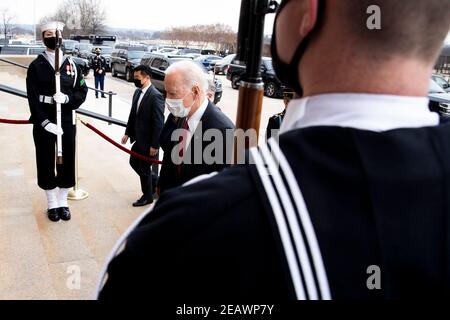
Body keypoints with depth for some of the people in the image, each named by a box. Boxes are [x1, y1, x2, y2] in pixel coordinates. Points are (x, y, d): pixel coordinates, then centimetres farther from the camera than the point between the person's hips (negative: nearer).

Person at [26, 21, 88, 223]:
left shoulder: (71, 65, 6)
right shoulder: (36, 66, -1)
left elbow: (82, 91, 4)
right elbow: (33, 98, -7)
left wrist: (67, 98, -16)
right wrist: (45, 122, -17)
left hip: (67, 122, 2)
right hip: (43, 123, -2)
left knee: (67, 161, 6)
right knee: (47, 162, 5)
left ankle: (63, 202, 23)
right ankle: (52, 204, 20)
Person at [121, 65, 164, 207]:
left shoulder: (156, 96, -21)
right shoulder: (137, 92, 5)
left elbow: (159, 123, -21)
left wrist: (154, 145, -21)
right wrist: (128, 133, 11)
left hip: (148, 141, -8)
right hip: (138, 139, 8)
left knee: (144, 168, 6)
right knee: (134, 162, 20)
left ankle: (147, 197, 27)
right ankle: (154, 181, 39)